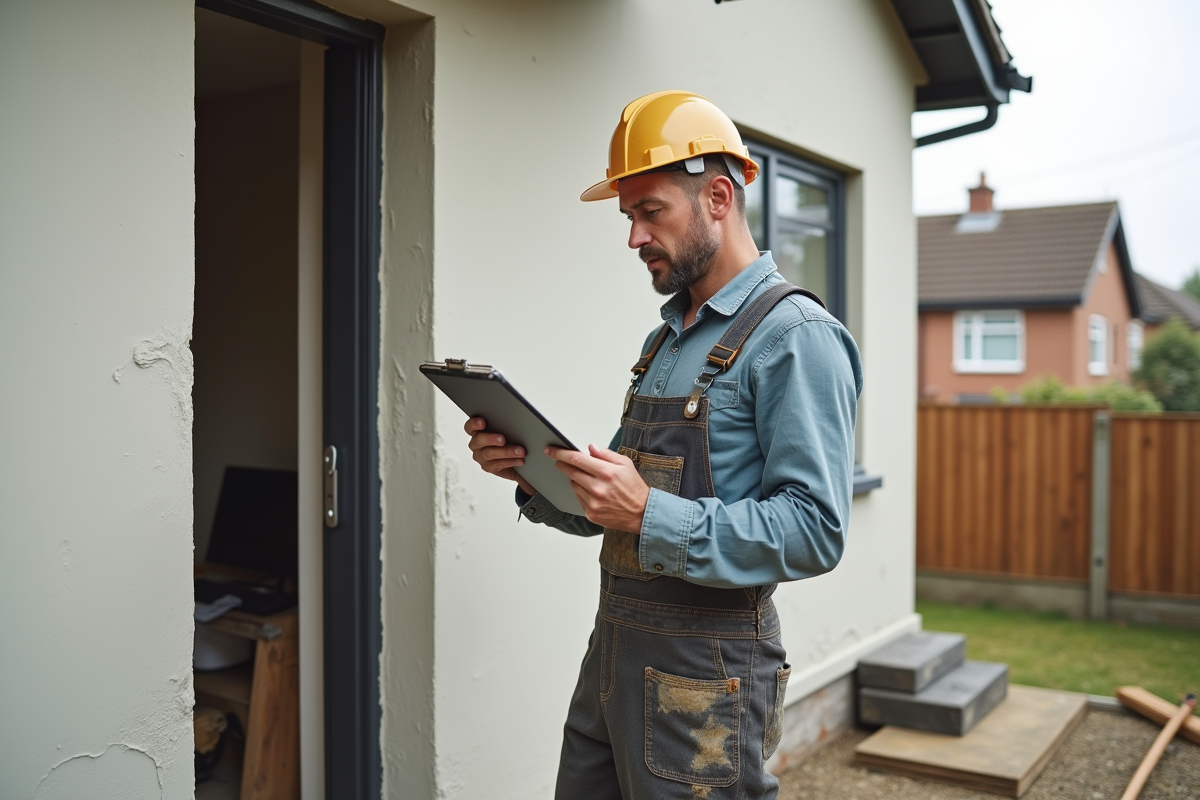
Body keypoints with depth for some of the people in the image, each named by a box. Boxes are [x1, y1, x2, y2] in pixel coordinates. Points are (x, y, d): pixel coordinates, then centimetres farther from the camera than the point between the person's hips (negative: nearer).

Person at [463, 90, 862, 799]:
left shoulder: (797, 337, -13)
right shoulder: (667, 339, 14)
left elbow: (814, 532, -21)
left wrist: (651, 517, -28)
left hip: (705, 674, -8)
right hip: (614, 651, 8)